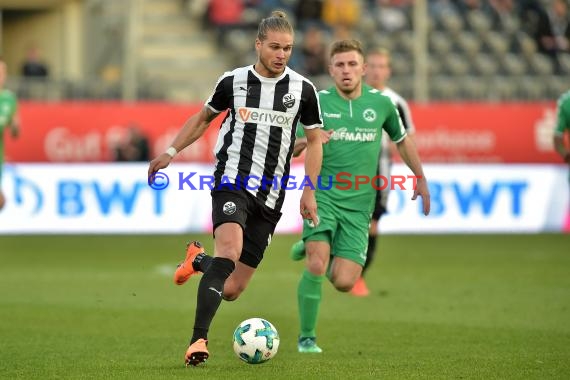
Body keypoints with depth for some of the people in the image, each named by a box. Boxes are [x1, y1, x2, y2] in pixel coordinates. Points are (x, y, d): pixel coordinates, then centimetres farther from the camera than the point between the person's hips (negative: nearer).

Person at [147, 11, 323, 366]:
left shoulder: (303, 89, 4)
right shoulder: (233, 81, 3)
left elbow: (314, 140, 11)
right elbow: (203, 118, 20)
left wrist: (309, 192, 4)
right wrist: (170, 153, 15)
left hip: (270, 197, 2)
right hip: (233, 180, -2)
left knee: (231, 290, 2)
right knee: (230, 249, -32)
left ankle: (198, 259, 38)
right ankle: (198, 339, -33)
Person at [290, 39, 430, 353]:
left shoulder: (380, 103, 5)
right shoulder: (317, 103, -2)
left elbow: (402, 140, 22)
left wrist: (421, 178, 24)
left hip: (358, 204, 2)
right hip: (322, 196, -2)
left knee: (344, 283, -8)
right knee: (316, 267, -21)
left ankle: (314, 248, 26)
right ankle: (306, 337, -3)